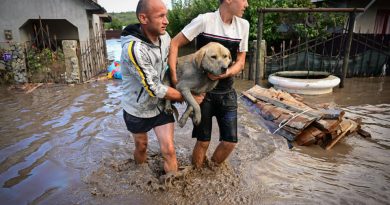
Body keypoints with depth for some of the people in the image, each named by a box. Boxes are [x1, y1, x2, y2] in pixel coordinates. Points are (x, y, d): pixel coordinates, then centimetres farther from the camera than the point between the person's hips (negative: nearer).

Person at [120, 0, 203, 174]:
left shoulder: (165, 37, -10)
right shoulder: (133, 48, -32)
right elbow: (155, 89, -28)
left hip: (161, 105, 4)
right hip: (138, 110, -3)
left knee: (169, 150, -1)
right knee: (141, 147, 19)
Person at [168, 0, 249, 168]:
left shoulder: (243, 25, 3)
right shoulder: (204, 20, -12)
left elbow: (240, 62, 4)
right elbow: (174, 44, -9)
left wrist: (226, 73, -18)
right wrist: (174, 76, -16)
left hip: (227, 93, 4)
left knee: (230, 141, 4)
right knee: (203, 141, 5)